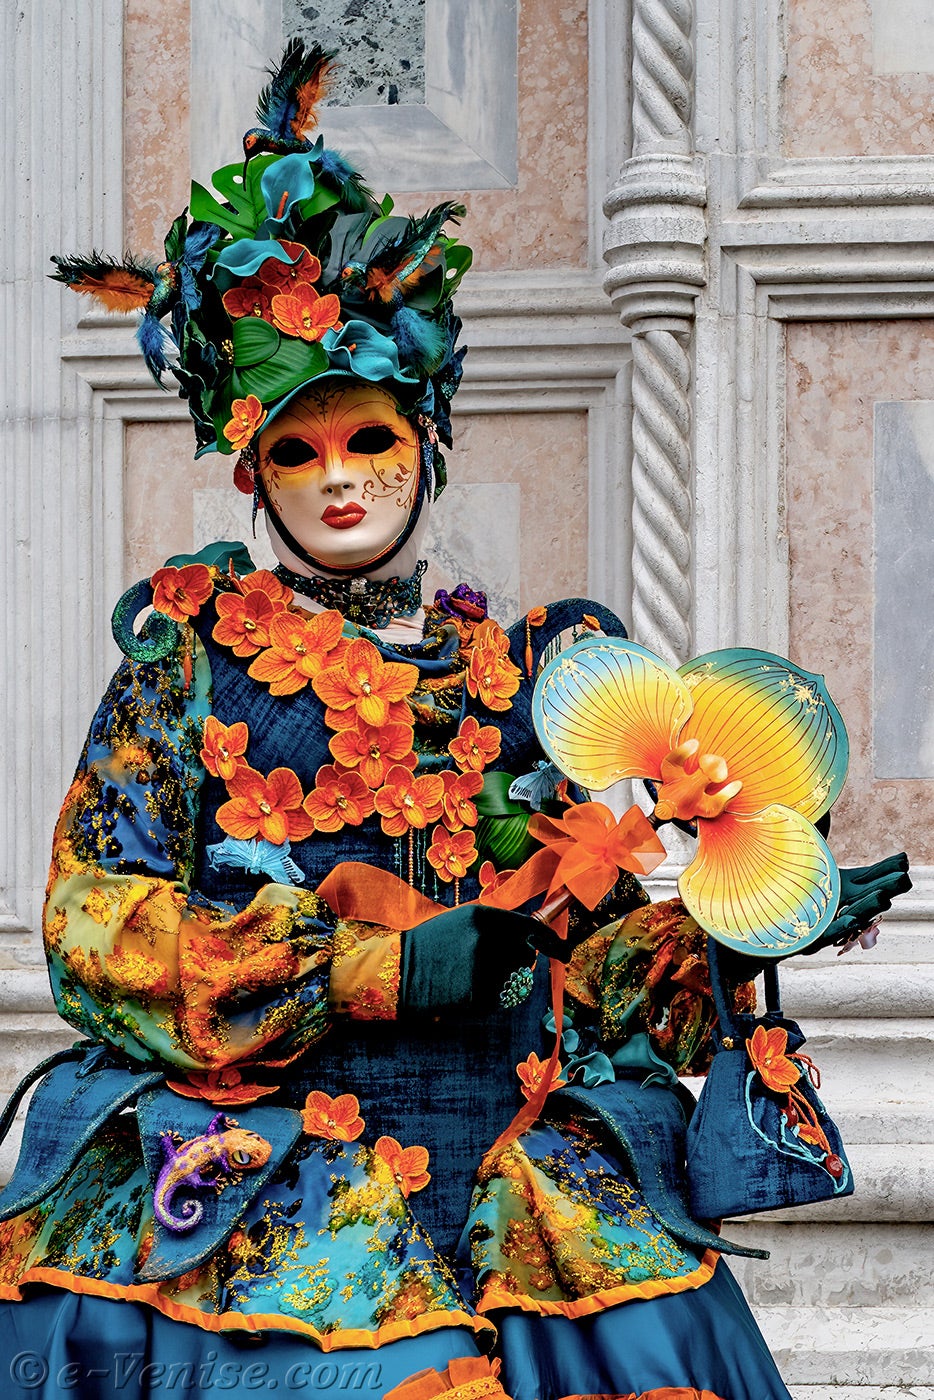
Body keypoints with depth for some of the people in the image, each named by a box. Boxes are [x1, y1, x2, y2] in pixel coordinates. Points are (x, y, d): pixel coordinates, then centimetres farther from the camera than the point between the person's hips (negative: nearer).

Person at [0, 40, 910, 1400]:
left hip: (512, 1180, 2)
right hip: (242, 1197, -2)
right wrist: (386, 970, -10)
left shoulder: (525, 668, 15)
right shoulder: (194, 640, 8)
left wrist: (728, 932, -9)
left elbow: (596, 950, 12)